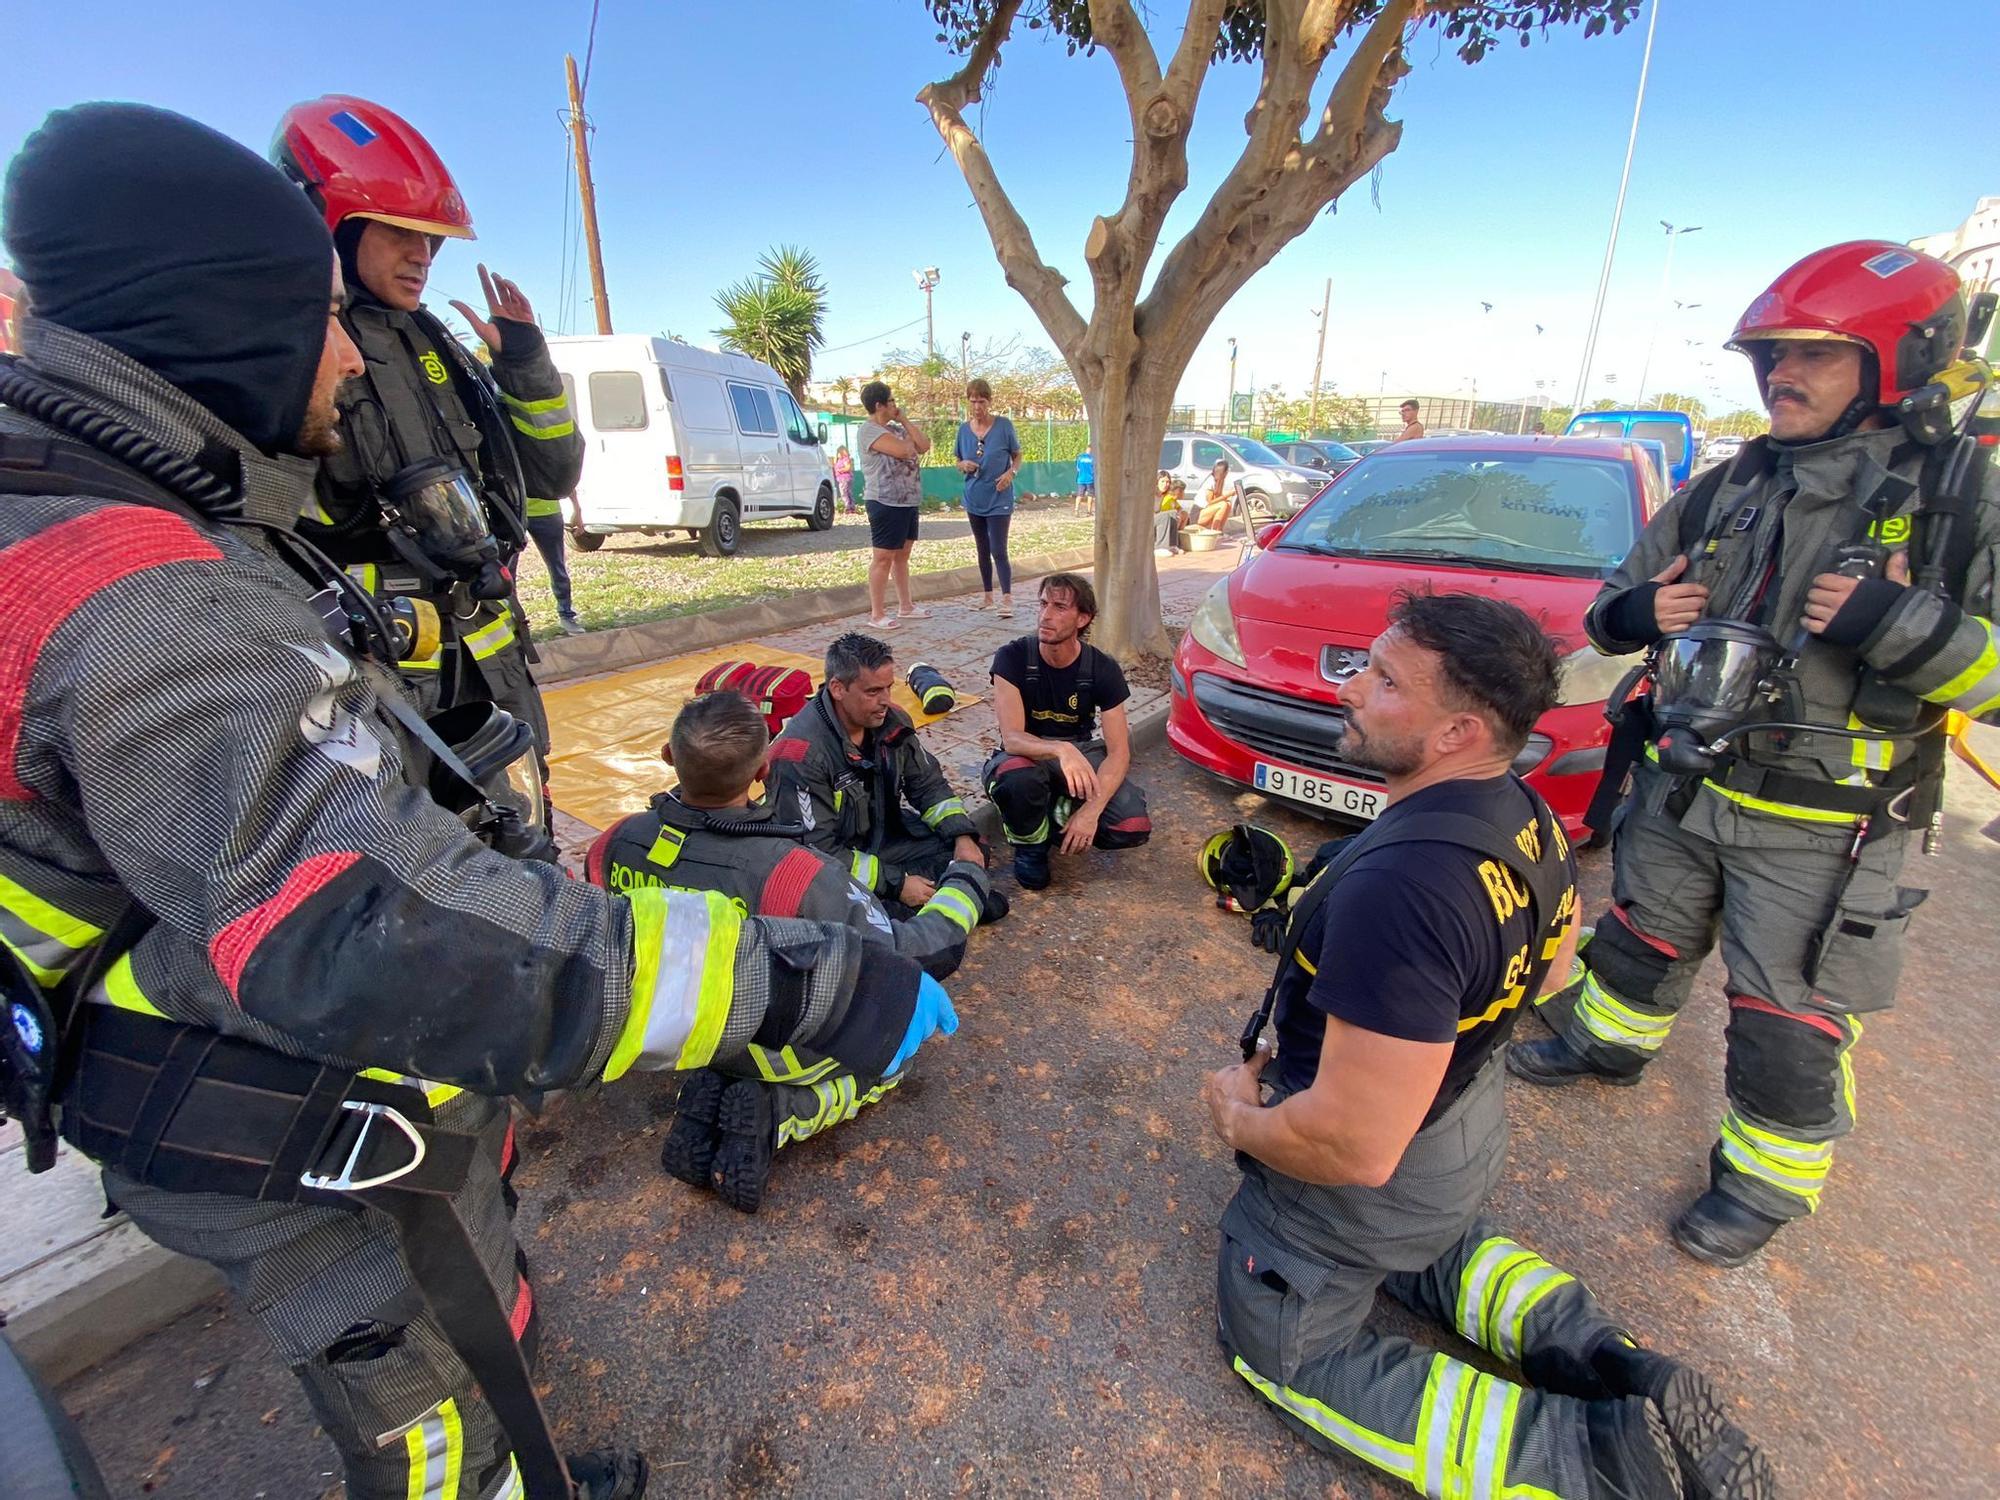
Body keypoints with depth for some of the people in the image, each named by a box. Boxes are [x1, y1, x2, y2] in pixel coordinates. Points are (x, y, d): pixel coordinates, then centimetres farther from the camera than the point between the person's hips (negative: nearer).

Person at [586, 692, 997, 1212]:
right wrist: (968, 873, -10)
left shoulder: (616, 843, -21)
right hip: (780, 1048, -5)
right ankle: (773, 1116, 0)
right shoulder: (796, 875, -40)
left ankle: (711, 1094, 8)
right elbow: (928, 954, -29)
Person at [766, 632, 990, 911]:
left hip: (885, 839, 6)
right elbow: (817, 851, -26)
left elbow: (928, 784, 5)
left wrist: (963, 837, -11)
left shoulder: (892, 721, -7)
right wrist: (897, 884, -26)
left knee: (972, 854, -4)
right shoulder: (802, 753, -27)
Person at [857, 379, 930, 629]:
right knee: (883, 558, -6)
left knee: (902, 555, 14)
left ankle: (906, 606, 23)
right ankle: (877, 615, -2)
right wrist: (913, 432, -1)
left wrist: (905, 422, 3)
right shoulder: (869, 430, -11)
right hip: (885, 503, -9)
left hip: (908, 502, 9)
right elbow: (902, 450, -23)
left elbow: (924, 446, 8)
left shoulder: (896, 428, 16)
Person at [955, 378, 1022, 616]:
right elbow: (958, 462, 13)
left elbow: (1017, 457, 3)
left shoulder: (1004, 426, -7)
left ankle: (1007, 599, -7)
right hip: (974, 499, 5)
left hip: (999, 499, -5)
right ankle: (987, 595, 24)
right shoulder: (964, 429, 3)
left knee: (998, 550, -12)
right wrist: (964, 466, -10)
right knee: (982, 550, 13)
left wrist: (1010, 473, -17)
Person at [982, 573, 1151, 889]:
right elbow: (1012, 738, -30)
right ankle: (1030, 845, -7)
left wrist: (1091, 810, -32)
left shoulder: (1103, 669, -13)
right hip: (1028, 754, -2)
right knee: (1016, 778, -40)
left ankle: (1060, 814, 7)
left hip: (1082, 753, 2)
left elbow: (1118, 752, -16)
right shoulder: (1012, 658, -19)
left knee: (1134, 828, -23)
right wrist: (1061, 749, -51)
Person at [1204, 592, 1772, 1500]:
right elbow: (1549, 969, 10)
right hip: (1470, 1126, 8)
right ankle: (1617, 1370, 17)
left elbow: (1355, 1147, -36)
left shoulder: (1399, 884, -41)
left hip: (1367, 1188, -8)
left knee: (1286, 1353, 19)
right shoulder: (1528, 819, -10)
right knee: (1423, 1247, 39)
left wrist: (1239, 1121, -16)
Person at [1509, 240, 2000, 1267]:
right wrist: (1636, 613, -8)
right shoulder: (1729, 490, 5)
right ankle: (1606, 1043, 48)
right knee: (1643, 943, 23)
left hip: (1820, 832, -4)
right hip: (1684, 793, 5)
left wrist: (1906, 627, -29)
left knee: (1789, 1028, 8)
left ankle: (1765, 1186, 29)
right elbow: (1617, 596, 13)